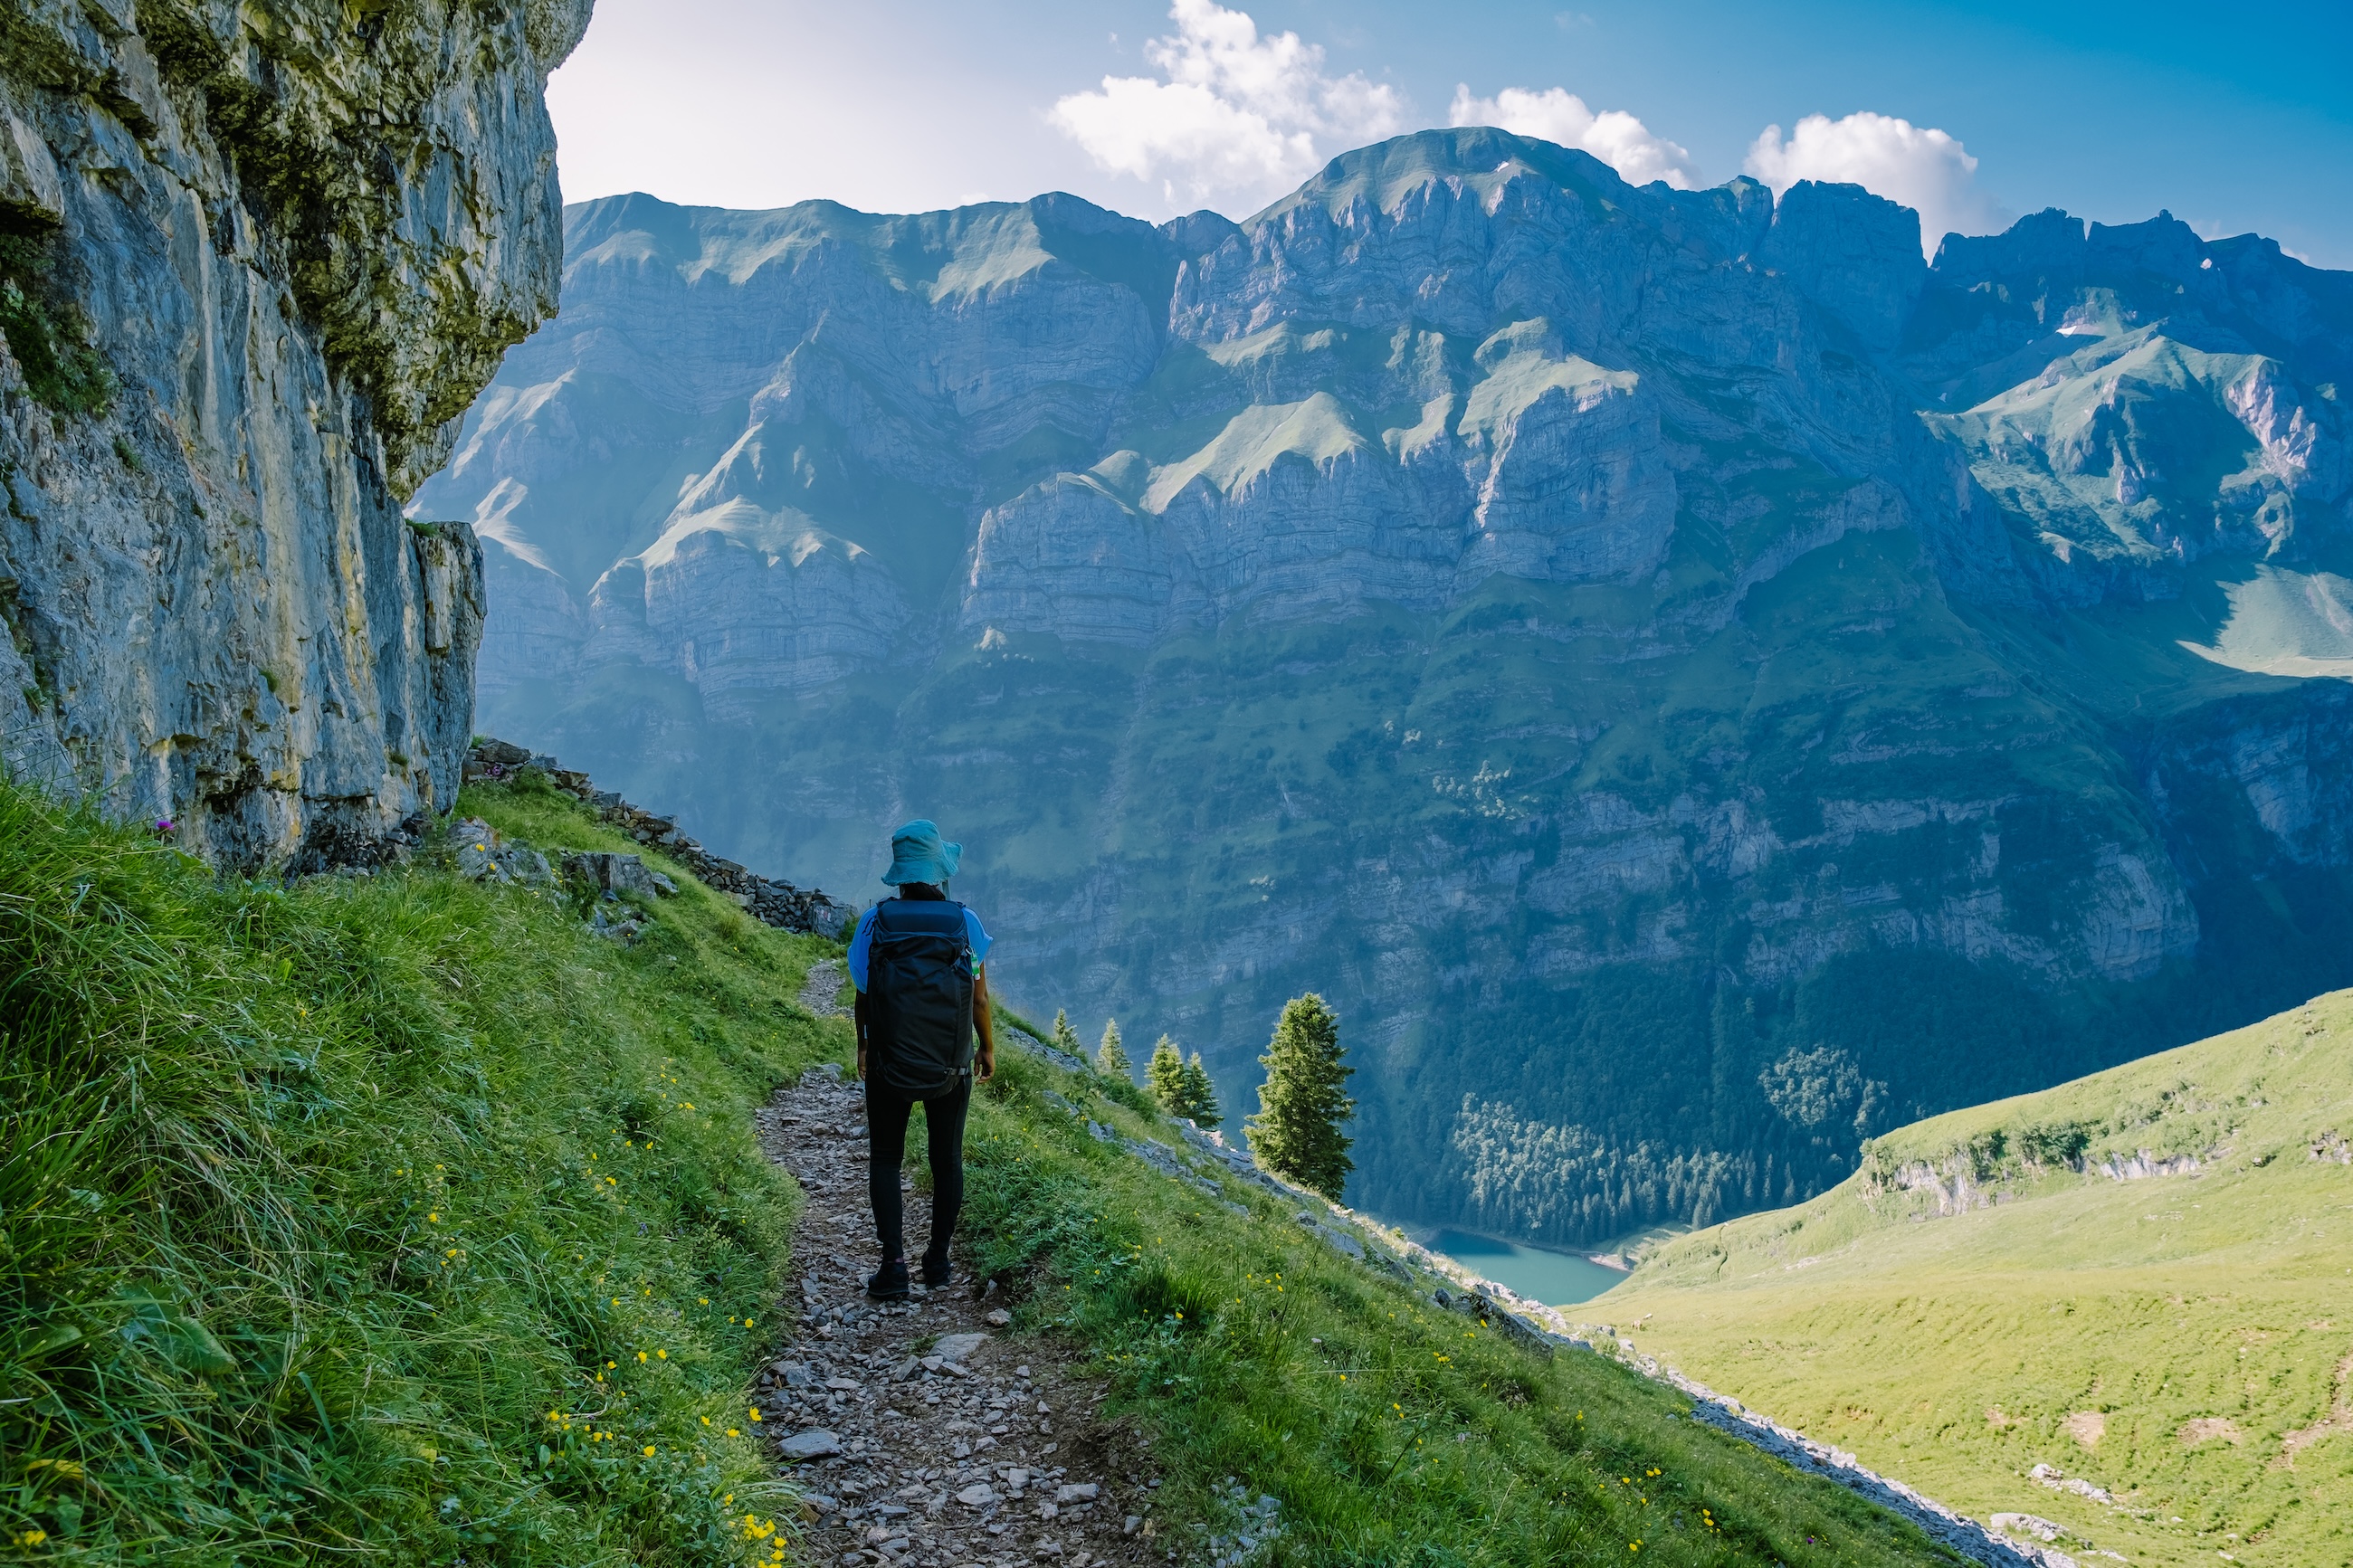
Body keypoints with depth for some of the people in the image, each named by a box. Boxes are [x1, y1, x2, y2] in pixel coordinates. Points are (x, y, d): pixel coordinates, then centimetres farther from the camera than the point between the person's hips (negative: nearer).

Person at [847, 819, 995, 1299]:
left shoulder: (875, 922, -8)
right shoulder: (964, 922, -9)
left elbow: (862, 994, -1)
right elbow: (980, 998, -4)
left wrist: (863, 1047, 15)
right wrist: (988, 1049, 12)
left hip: (888, 1066, 0)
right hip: (951, 1067, 0)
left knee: (885, 1160, 13)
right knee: (947, 1161, 17)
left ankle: (894, 1264, 1)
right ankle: (938, 1261, 24)